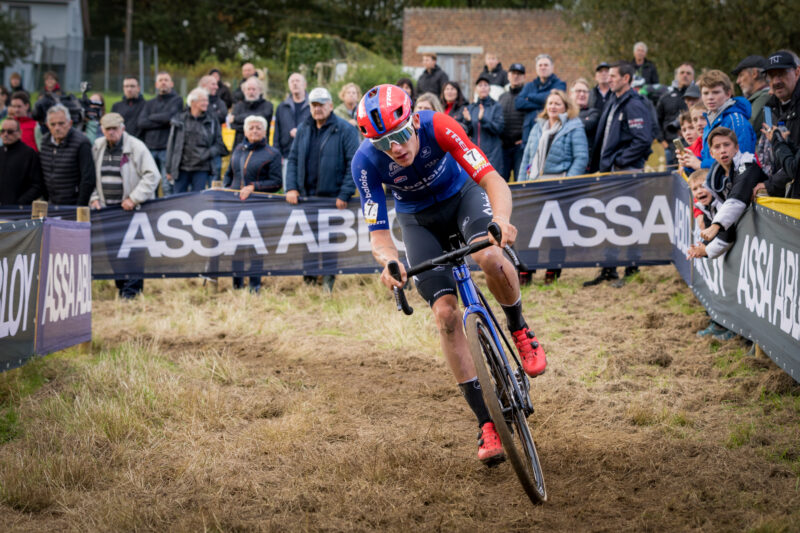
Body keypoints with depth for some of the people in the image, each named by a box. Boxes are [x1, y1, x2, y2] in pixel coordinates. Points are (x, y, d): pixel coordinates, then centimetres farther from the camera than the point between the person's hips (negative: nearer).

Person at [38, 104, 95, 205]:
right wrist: (45, 199, 12)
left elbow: (88, 180, -15)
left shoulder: (82, 143, -14)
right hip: (51, 204, 5)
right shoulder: (44, 141, 7)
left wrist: (80, 207, -15)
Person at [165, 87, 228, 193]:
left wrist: (207, 154, -13)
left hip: (201, 169, 0)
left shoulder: (212, 122, 6)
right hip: (181, 168, 0)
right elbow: (171, 145, 7)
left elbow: (219, 145, 6)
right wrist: (169, 169, 5)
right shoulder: (179, 120, 5)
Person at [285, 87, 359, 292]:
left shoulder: (345, 130, -4)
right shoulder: (303, 129, 12)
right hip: (306, 196, 5)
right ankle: (309, 281, 13)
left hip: (333, 198, -4)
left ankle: (329, 282, 8)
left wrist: (344, 194, -14)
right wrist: (291, 188, 1)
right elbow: (293, 159, 15)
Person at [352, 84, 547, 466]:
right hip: (419, 219, 1)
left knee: (490, 258, -35)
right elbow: (378, 233, -27)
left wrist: (501, 218, -59)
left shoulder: (437, 127, -33)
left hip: (461, 195, -1)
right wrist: (389, 261, -50)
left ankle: (519, 330, -3)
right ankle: (486, 423, -7)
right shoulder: (366, 162, -29)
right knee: (445, 313, -14)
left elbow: (492, 179, -38)